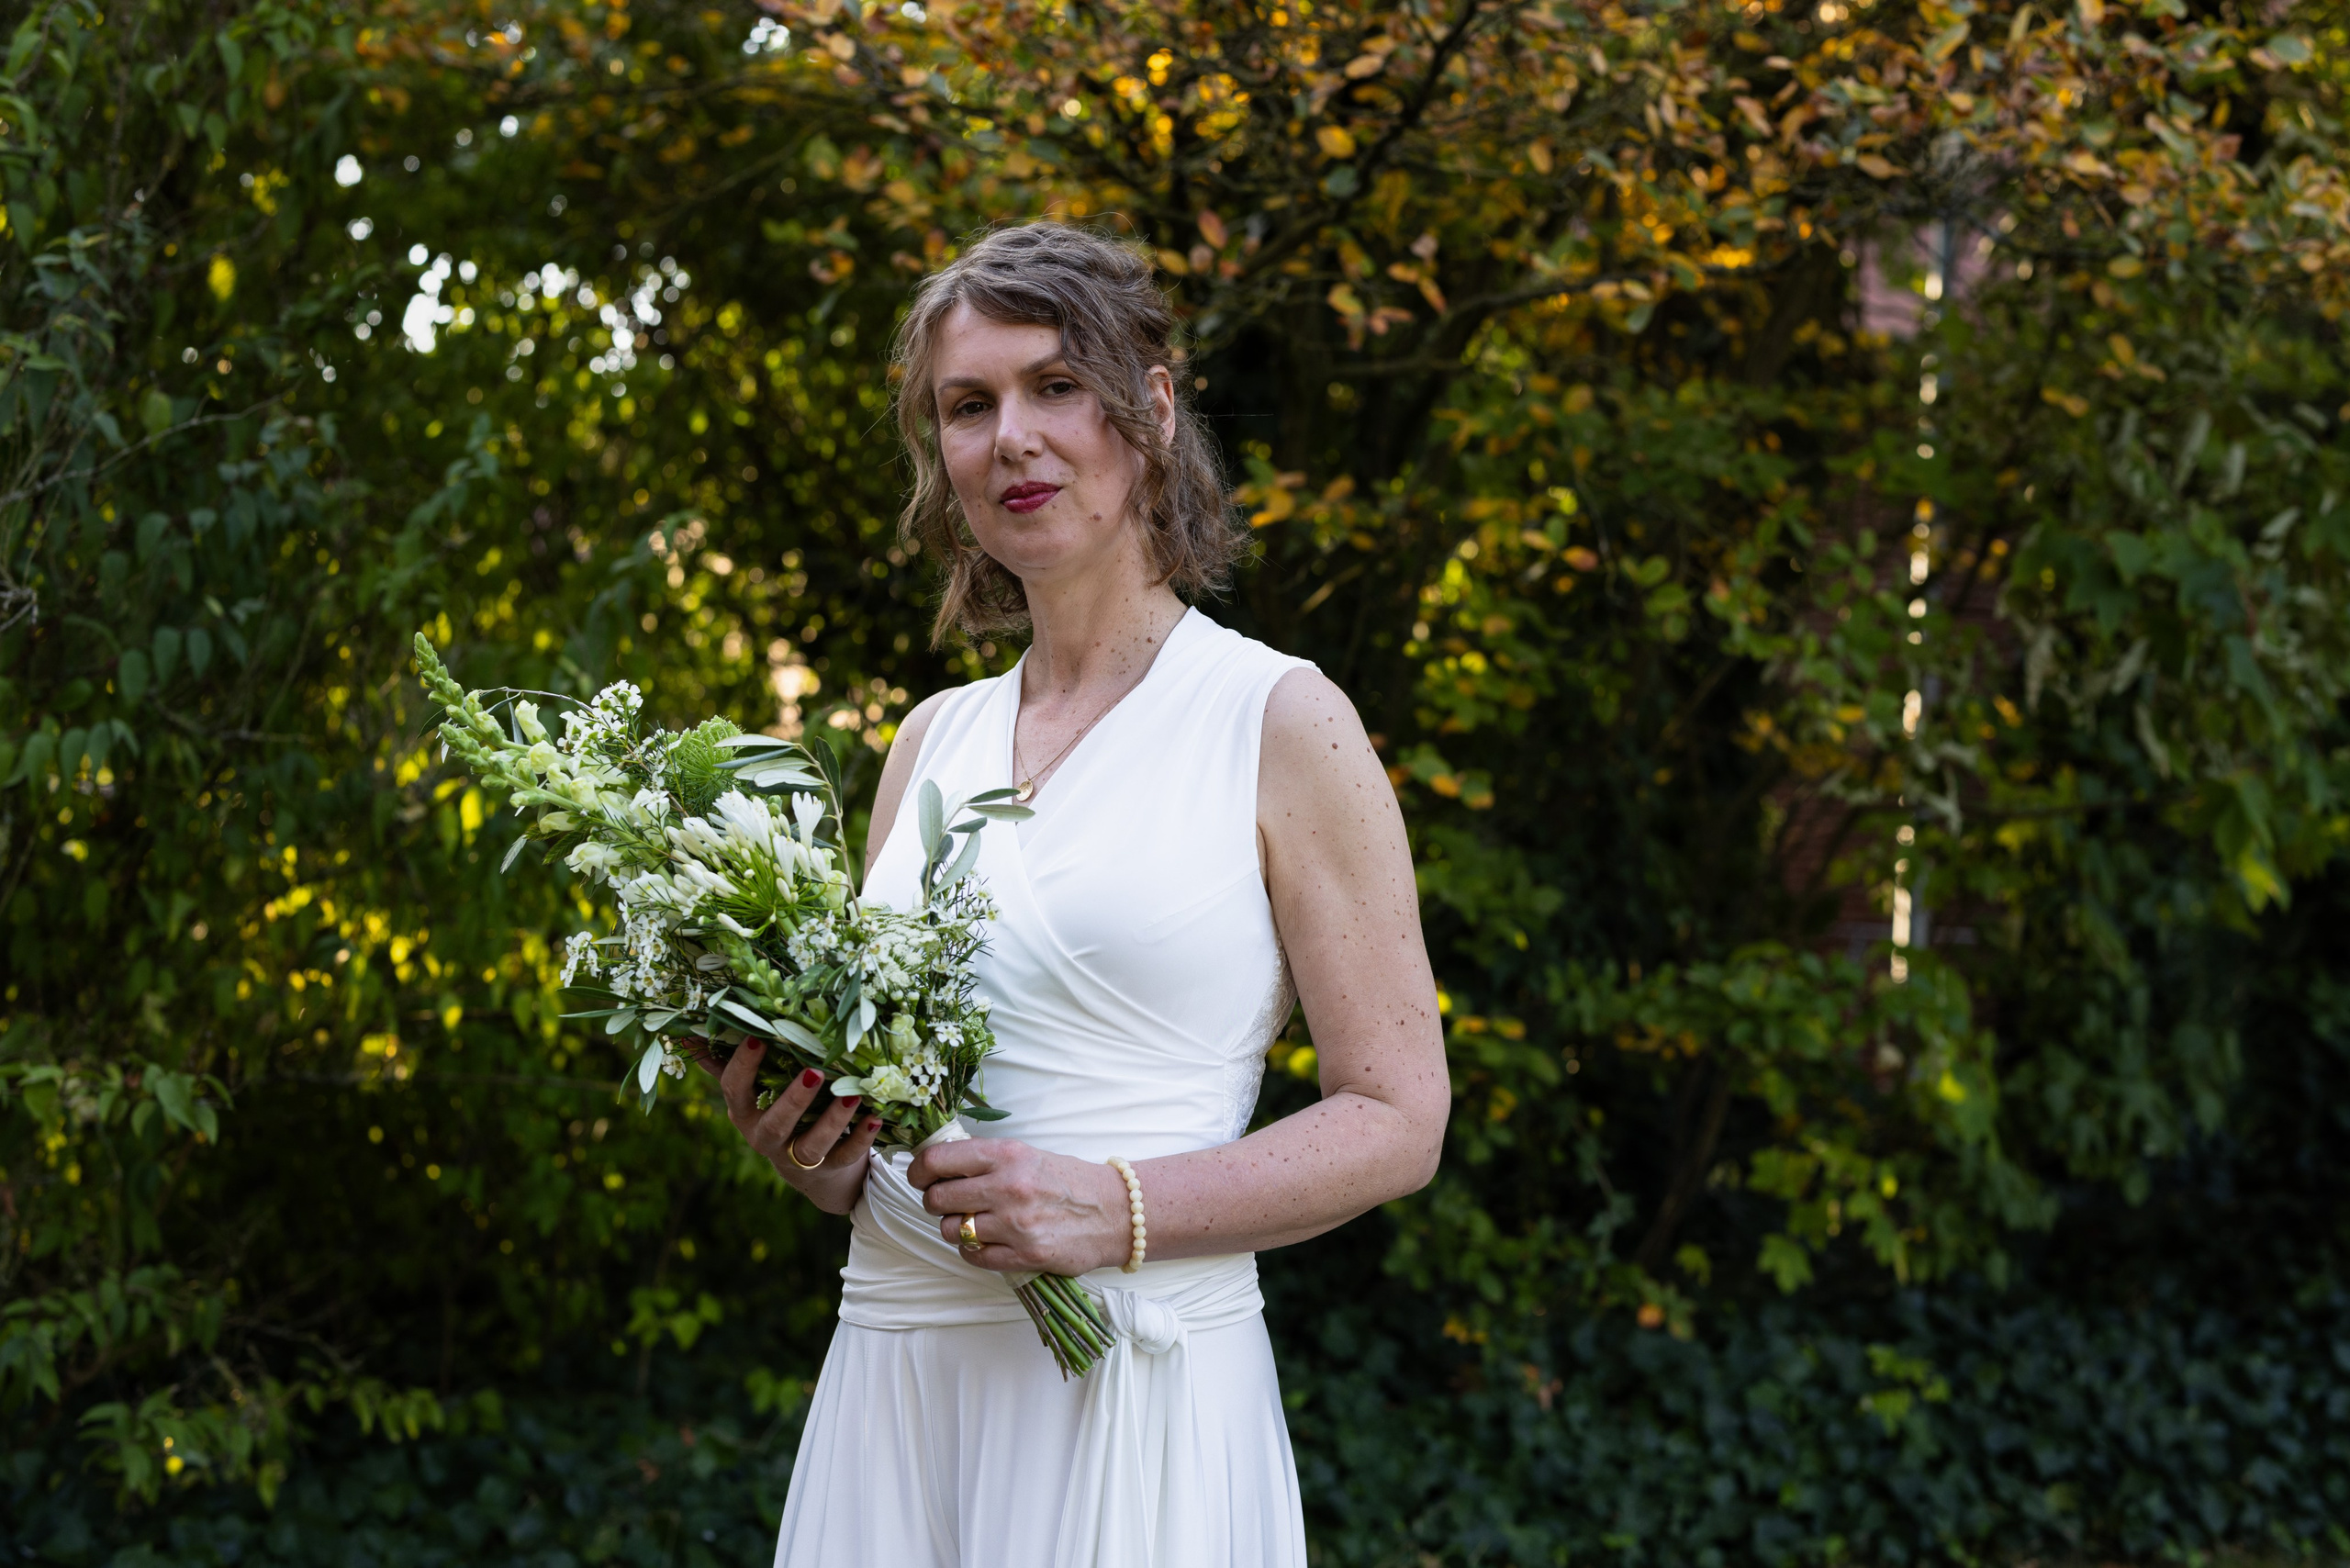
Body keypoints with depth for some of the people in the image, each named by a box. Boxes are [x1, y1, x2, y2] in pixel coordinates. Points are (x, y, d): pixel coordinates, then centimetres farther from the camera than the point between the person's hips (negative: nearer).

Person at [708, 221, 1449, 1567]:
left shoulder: (1281, 721, -4)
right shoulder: (932, 743, 12)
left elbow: (1397, 1122, -6)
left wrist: (1118, 1210, -18)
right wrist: (821, 1159, -1)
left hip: (1139, 1392, -5)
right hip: (892, 1379, 5)